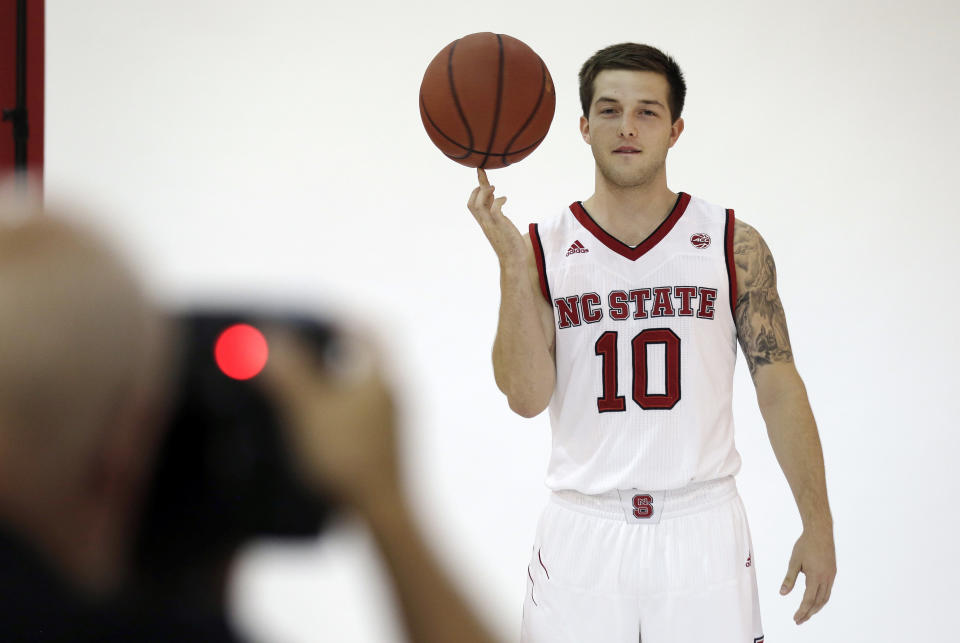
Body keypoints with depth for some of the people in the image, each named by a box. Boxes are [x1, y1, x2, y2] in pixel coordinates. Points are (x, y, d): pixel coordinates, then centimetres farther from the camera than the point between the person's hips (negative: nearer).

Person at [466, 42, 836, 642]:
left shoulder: (734, 245, 2)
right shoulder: (545, 250, 2)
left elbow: (779, 387, 3)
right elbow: (527, 397, -7)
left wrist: (818, 525, 1)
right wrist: (513, 265, -15)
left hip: (702, 526, 0)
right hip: (584, 532, 0)